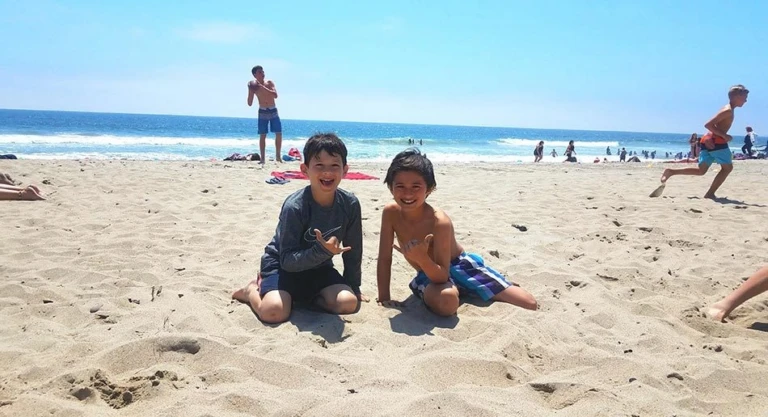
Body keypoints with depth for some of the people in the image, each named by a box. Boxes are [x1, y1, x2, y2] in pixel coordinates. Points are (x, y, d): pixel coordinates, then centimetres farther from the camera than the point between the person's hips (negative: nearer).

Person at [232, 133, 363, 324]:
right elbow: (287, 260, -24)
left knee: (348, 302, -20)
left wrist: (353, 287, 4)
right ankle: (252, 290, 8)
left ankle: (303, 295, 9)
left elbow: (354, 251, -1)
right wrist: (322, 251, -38)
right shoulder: (294, 206, -26)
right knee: (274, 311, -29)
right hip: (283, 265, -4)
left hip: (319, 267, 5)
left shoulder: (350, 204, -13)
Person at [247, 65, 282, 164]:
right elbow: (250, 104, -4)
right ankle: (262, 158, 1)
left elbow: (275, 95, -18)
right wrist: (250, 91, -16)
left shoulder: (269, 82, -1)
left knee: (279, 134, -4)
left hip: (273, 111, 1)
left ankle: (278, 156, 7)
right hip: (262, 112, -1)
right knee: (262, 136, -3)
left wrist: (263, 87, -24)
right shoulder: (254, 86, -1)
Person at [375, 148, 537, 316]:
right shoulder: (391, 212, -20)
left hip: (459, 265, -2)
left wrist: (422, 259, -48)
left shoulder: (440, 222, -31)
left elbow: (442, 276, -30)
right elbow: (384, 259, -13)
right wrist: (383, 299, -15)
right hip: (429, 275, 2)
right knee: (446, 300, -38)